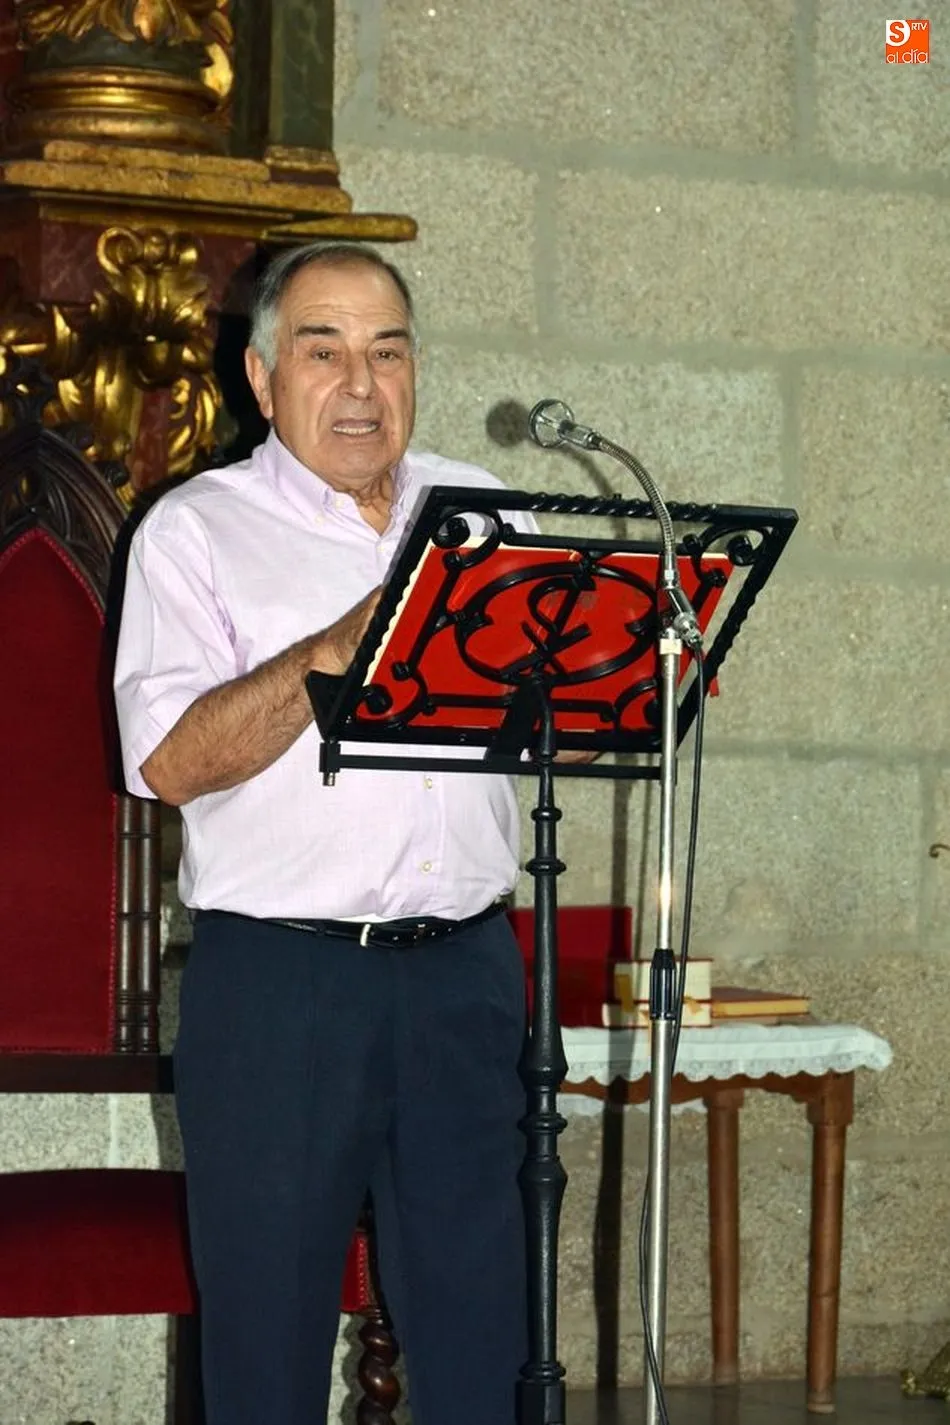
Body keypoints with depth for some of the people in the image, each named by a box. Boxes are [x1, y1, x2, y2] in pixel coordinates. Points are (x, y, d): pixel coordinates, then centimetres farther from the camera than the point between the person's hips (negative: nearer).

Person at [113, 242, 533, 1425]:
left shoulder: (481, 511, 15)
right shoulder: (197, 529, 2)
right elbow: (170, 761, -11)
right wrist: (346, 646, -19)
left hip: (463, 967, 3)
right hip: (276, 981, -3)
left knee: (476, 1321, 5)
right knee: (268, 1322, 1)